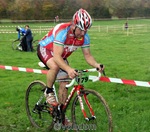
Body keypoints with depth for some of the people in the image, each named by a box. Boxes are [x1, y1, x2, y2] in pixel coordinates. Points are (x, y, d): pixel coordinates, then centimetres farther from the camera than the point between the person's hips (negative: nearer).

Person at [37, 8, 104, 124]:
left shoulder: (84, 36, -18)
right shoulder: (62, 31, -38)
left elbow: (87, 55, -12)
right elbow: (56, 57, -44)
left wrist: (96, 65, -33)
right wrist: (68, 69, -59)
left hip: (61, 56, 6)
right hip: (45, 49, -6)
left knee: (65, 84, -2)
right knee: (55, 66, -38)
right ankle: (49, 91, -11)